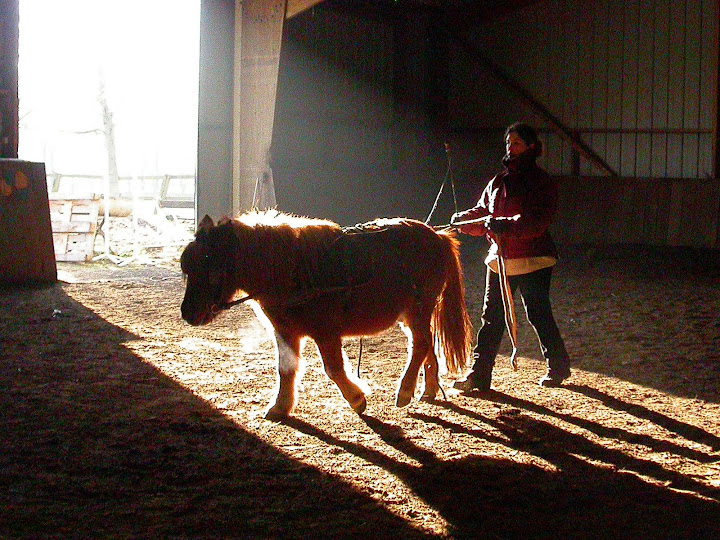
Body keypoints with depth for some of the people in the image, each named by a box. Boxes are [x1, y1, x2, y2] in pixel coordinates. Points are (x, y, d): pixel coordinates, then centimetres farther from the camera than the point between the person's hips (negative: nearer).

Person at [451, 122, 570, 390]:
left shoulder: (542, 182, -7)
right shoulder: (498, 181, 14)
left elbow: (538, 221, -19)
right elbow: (483, 212, 15)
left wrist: (506, 225, -32)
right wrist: (465, 219, -7)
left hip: (532, 260, -6)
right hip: (499, 258, 6)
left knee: (538, 315, 2)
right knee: (492, 316, 4)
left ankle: (558, 366, 21)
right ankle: (479, 374, 5)